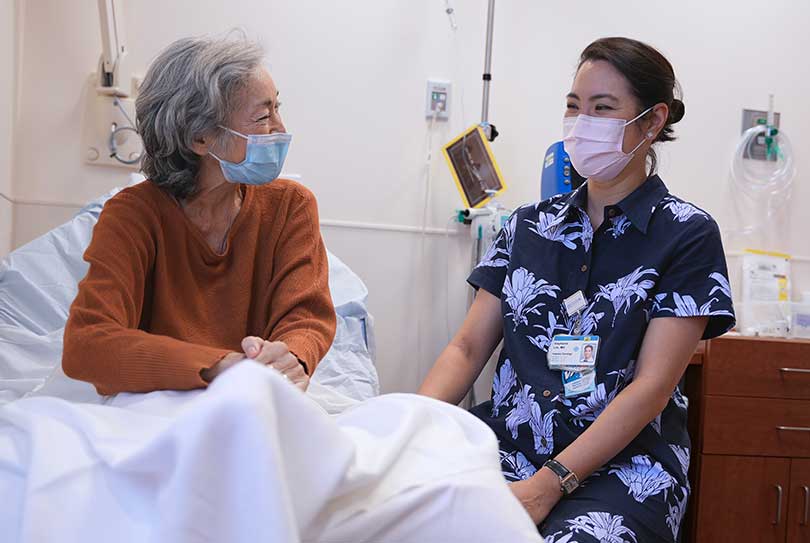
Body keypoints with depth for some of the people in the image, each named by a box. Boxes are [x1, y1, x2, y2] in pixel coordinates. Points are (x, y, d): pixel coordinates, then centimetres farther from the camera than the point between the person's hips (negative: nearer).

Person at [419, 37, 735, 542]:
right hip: (508, 443, 3)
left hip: (623, 463, -3)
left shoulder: (687, 234, 0)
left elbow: (653, 386, -9)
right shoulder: (529, 225, 13)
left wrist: (548, 485, -19)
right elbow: (469, 347, 10)